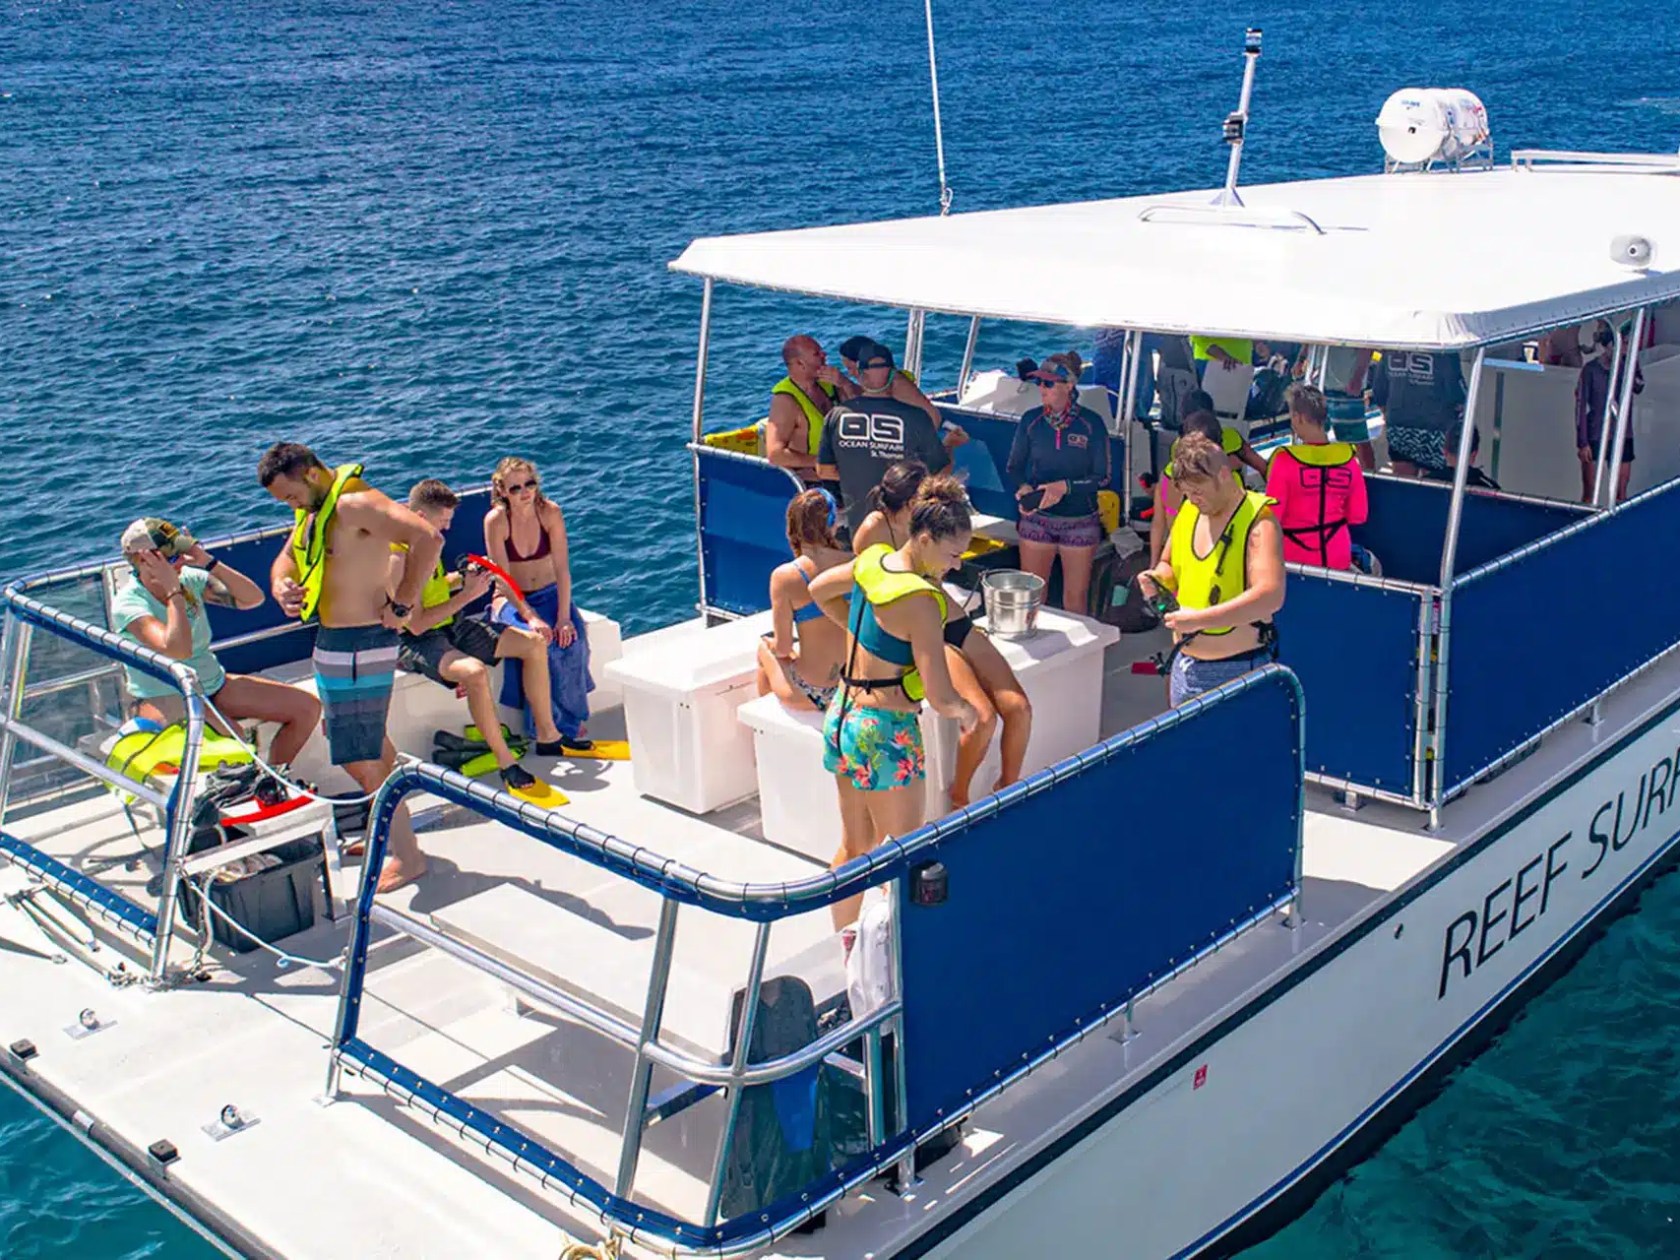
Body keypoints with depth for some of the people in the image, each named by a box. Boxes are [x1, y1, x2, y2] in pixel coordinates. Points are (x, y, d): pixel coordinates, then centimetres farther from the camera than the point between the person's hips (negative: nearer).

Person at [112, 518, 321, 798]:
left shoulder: (190, 580, 1)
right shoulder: (127, 604, -16)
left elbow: (253, 598, -3)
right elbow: (178, 649, -31)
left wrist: (210, 562, -12)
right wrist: (173, 591, -24)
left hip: (215, 685, 7)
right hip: (165, 699, -7)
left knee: (307, 707, -3)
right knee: (236, 741, -38)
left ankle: (271, 783, 15)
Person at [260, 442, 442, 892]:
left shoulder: (355, 504, -22)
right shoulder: (313, 508, 9)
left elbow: (428, 539, -34)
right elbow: (287, 558, 20)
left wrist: (402, 605, -26)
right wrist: (282, 587, -4)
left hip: (361, 647, -11)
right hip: (333, 643, 11)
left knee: (361, 759, -5)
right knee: (373, 746, 22)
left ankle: (408, 857, 5)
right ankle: (385, 832, 38)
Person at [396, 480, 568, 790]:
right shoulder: (396, 557, -24)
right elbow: (417, 624, -27)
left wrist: (464, 579, 3)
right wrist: (468, 595, -22)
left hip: (451, 626, 10)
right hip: (416, 643, -10)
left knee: (534, 643, 3)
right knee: (474, 671, -39)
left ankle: (548, 736, 13)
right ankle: (505, 762, -24)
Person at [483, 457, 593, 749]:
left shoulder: (550, 512, -10)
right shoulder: (495, 520, -16)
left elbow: (562, 568, -12)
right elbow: (504, 578, -17)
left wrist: (564, 616, -22)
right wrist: (531, 617, -29)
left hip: (550, 594, 2)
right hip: (511, 600, -2)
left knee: (572, 639, -27)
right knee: (537, 642, -31)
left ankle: (570, 720, -14)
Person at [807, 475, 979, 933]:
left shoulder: (872, 559, 0)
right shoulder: (921, 602, -24)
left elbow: (818, 590, 22)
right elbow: (941, 698, -26)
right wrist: (965, 711, -4)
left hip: (843, 717, 9)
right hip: (886, 735, -9)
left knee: (854, 845, 20)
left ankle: (844, 947, 32)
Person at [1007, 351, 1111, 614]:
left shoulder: (1091, 423, -9)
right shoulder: (1031, 420, -2)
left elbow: (1102, 477, -8)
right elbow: (1015, 466, 8)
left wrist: (1065, 487, -21)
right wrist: (1023, 487, -13)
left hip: (1080, 521, -2)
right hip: (1036, 519, 2)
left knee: (1076, 597, 7)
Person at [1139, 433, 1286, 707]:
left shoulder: (1258, 521, -16)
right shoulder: (1188, 511, 6)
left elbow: (1271, 595, -27)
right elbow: (1168, 565, 22)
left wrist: (1200, 619, -31)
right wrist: (1159, 579, -3)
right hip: (1184, 663, 7)